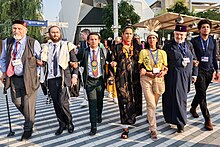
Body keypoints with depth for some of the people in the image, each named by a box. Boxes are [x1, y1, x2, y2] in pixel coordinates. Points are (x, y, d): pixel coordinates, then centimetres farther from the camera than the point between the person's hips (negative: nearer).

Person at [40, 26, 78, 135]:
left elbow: (75, 62, 2)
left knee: (62, 102, -10)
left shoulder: (67, 46, 3)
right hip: (51, 78, 4)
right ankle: (62, 124, 20)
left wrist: (74, 75, -7)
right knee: (56, 103, 6)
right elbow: (43, 63, 16)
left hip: (63, 78, -3)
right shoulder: (46, 47, 12)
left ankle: (69, 123, 11)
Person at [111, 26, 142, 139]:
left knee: (133, 99, 5)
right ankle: (125, 127, -1)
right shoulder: (117, 47, 8)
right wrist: (113, 63, -13)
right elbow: (113, 60, 9)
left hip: (134, 77, 2)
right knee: (123, 100, -5)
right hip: (121, 77, -2)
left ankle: (131, 118, 30)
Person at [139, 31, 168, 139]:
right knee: (151, 104, -7)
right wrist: (148, 73, -11)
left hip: (159, 79, 2)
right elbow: (140, 67, 5)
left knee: (154, 103, 10)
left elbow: (166, 67, 13)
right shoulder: (143, 52, 7)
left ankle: (150, 118, 37)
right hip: (146, 79, -2)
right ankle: (153, 129, -2)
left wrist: (163, 72, -10)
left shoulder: (162, 52, 12)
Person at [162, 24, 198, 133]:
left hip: (186, 76, 3)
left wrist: (194, 74, 11)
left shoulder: (189, 45, 11)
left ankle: (179, 121, 23)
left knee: (181, 98, 9)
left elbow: (194, 60, 14)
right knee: (177, 98, -4)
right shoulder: (168, 45, 0)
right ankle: (180, 123, 4)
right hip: (174, 76, -3)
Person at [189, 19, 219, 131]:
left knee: (200, 93, 15)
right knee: (202, 94, -8)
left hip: (209, 71, 4)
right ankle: (207, 120, -4)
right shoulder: (194, 41, -2)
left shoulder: (213, 42, 10)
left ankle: (193, 108, 39)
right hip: (198, 70, -4)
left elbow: (214, 57, 14)